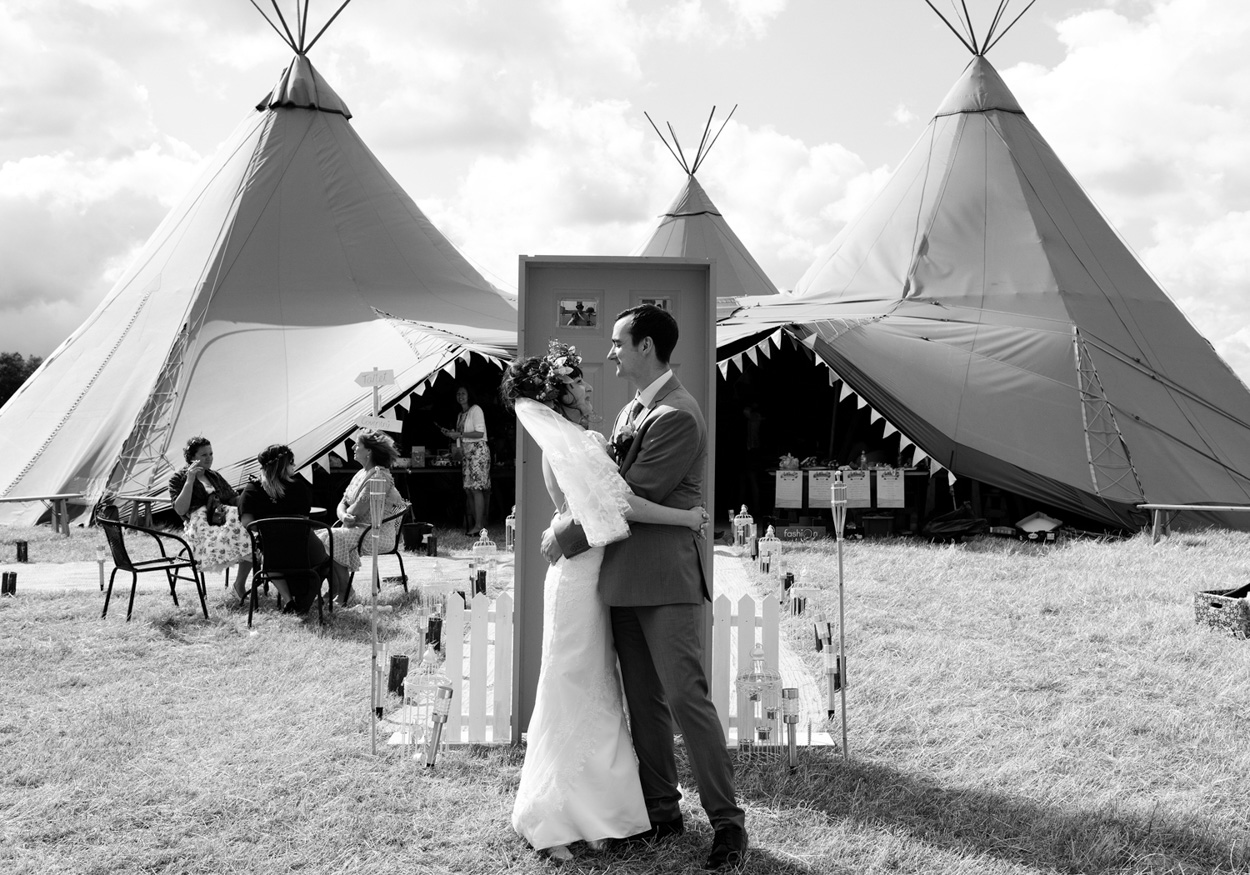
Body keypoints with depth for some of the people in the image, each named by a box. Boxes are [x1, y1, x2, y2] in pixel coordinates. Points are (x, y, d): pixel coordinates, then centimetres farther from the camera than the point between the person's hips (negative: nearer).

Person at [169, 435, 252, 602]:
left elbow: (233, 499, 24)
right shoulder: (178, 480, 8)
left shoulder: (214, 476, 25)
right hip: (200, 526, -6)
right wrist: (189, 480, -11)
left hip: (222, 518, 6)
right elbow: (180, 510, -7)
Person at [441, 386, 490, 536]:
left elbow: (480, 433, -13)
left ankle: (479, 525, -15)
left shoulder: (475, 410, -4)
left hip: (478, 450, -8)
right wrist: (451, 434, 7)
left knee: (476, 488, -14)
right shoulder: (460, 415, 20)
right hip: (466, 453, 8)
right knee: (468, 489, 2)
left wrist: (459, 434, -14)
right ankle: (473, 524, 3)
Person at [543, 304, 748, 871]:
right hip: (624, 579, 9)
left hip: (665, 579, -9)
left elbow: (630, 498, -17)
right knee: (644, 703, 12)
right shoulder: (632, 410, 15)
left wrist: (565, 538, -9)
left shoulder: (677, 417, -15)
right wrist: (569, 519, 0)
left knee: (685, 698, -7)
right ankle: (661, 811, 21)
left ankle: (726, 819, 1)